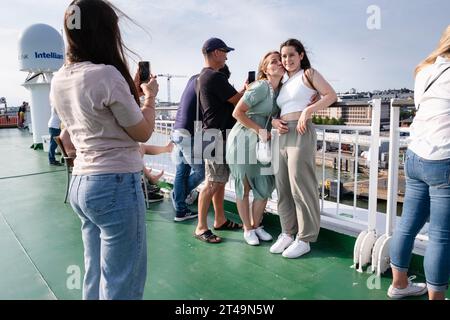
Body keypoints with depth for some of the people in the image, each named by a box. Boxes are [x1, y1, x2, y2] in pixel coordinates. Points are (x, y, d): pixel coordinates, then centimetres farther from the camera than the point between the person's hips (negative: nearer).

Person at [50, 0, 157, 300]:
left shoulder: (59, 80, 8)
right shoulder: (107, 74, -16)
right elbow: (143, 132, -8)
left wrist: (134, 93, 21)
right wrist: (150, 97, 8)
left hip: (81, 182, 9)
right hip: (116, 185, -8)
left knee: (95, 274, 21)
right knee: (122, 280, 6)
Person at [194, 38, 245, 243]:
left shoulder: (203, 76, 19)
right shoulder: (215, 77, -15)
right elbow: (237, 101, -10)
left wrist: (243, 91, 19)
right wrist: (248, 90, 8)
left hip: (213, 132, 11)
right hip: (216, 134, -11)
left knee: (221, 180, 14)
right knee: (213, 182, -8)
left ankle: (220, 220, 24)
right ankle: (201, 228, -1)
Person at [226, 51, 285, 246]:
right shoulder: (261, 86, -16)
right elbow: (237, 112, -17)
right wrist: (260, 130, -16)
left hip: (261, 142, 7)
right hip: (242, 140, -7)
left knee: (265, 187, 6)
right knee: (244, 187, 5)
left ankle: (256, 225, 26)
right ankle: (247, 229, 21)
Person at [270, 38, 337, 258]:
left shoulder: (308, 74, 7)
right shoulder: (284, 83, 24)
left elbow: (331, 95, -4)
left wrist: (308, 110, -16)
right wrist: (274, 121, 1)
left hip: (301, 133, -7)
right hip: (282, 136, 7)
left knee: (300, 185, -6)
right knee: (283, 187, 6)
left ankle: (304, 239, 5)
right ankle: (288, 233, 18)